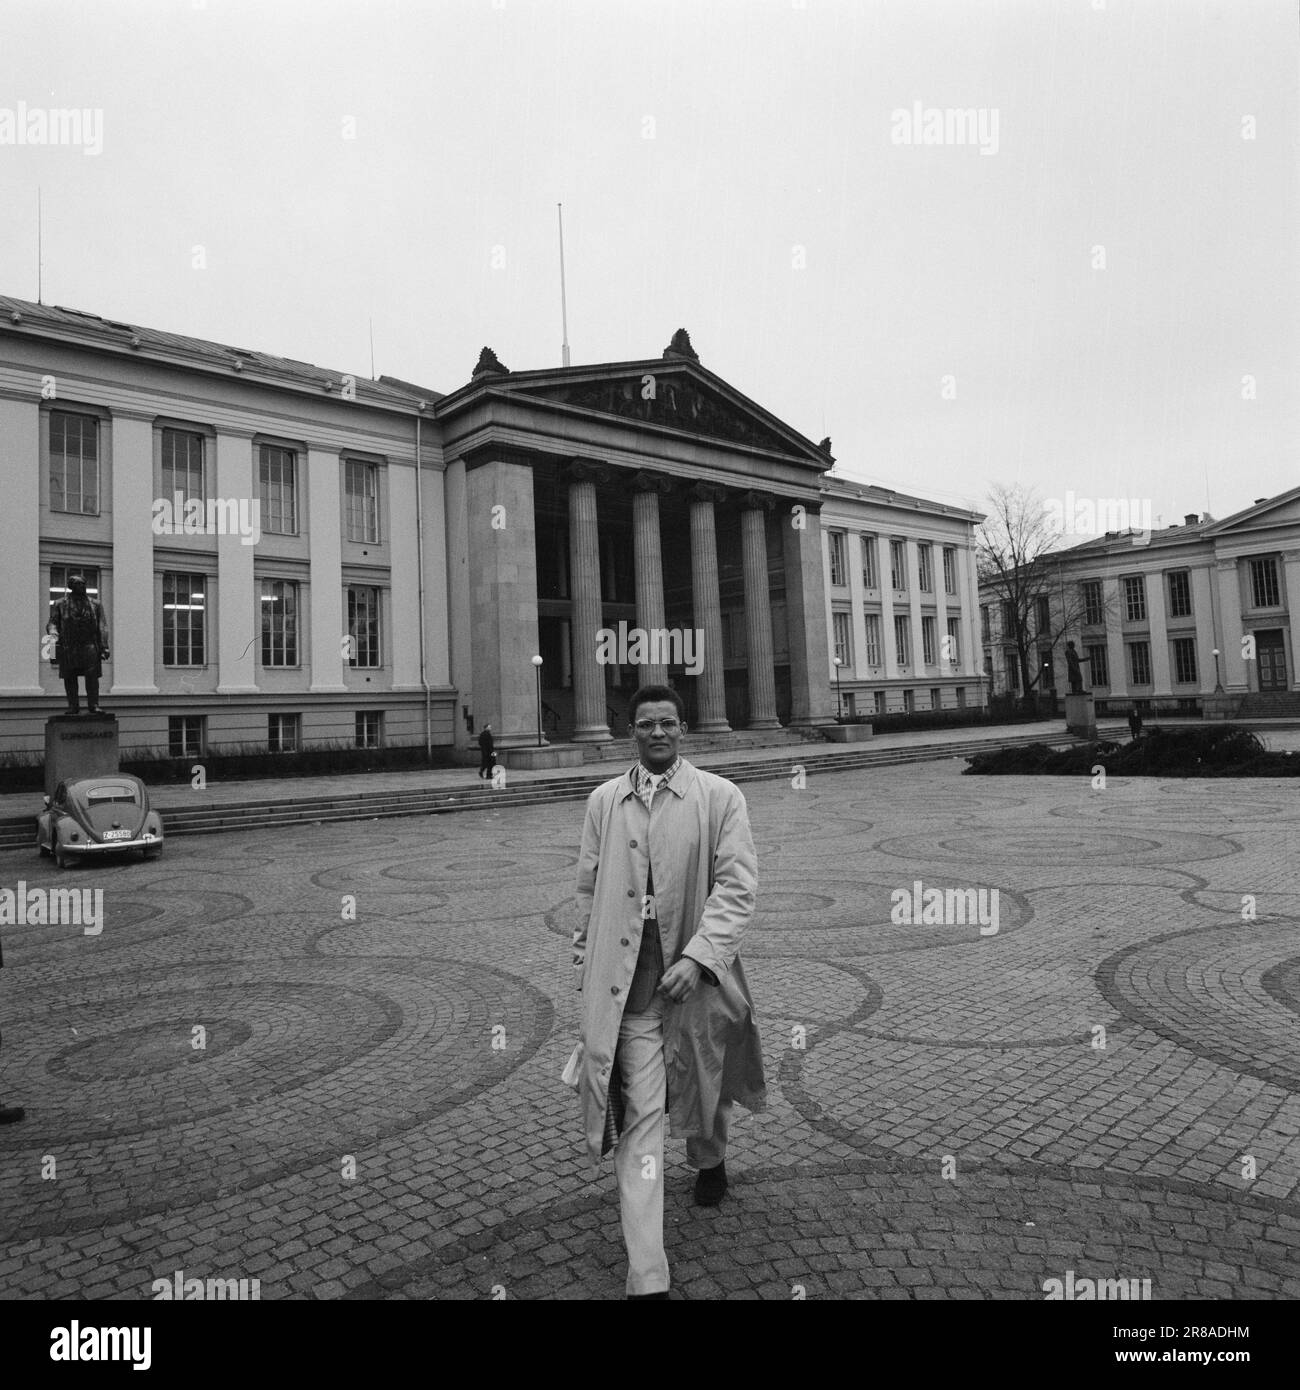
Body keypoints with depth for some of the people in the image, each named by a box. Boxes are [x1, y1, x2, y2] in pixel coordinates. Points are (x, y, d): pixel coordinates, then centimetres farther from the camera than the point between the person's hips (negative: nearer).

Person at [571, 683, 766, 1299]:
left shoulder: (720, 797, -4)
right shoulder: (604, 800, 3)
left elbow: (737, 885, -11)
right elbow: (588, 891, 9)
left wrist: (698, 957, -21)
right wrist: (586, 974, 9)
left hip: (694, 975, 0)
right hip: (625, 982, 0)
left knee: (703, 1087, 23)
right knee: (639, 1118, -1)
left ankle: (709, 1161, 57)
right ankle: (647, 1277, 7)